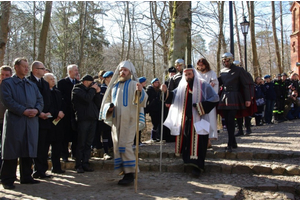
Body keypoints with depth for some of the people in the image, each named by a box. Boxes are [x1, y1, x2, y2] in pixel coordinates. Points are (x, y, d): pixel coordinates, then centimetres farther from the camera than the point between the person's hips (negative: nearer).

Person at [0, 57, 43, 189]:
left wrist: (36, 110, -8)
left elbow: (40, 100, 14)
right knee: (11, 151, -2)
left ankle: (26, 177, 18)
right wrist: (23, 111, -18)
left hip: (31, 121, 5)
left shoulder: (32, 85, 20)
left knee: (28, 150, 8)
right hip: (14, 120, -5)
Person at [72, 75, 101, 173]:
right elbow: (87, 98, -19)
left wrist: (97, 92, 4)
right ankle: (78, 165, 2)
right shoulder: (77, 90, -1)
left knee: (88, 144, 8)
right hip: (83, 119, -7)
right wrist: (93, 89, -5)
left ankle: (85, 163, 13)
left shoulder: (89, 90, 21)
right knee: (81, 144, -3)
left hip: (92, 119, 7)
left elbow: (98, 102, 16)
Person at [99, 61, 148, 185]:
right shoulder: (114, 85, 17)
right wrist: (109, 107, 1)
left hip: (128, 119, -6)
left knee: (125, 145, -12)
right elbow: (107, 101, 24)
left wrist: (141, 91, -36)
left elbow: (142, 100, -14)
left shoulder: (133, 84, 0)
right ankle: (125, 171, 15)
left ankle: (130, 174, -6)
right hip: (116, 120, 6)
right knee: (117, 146, 6)